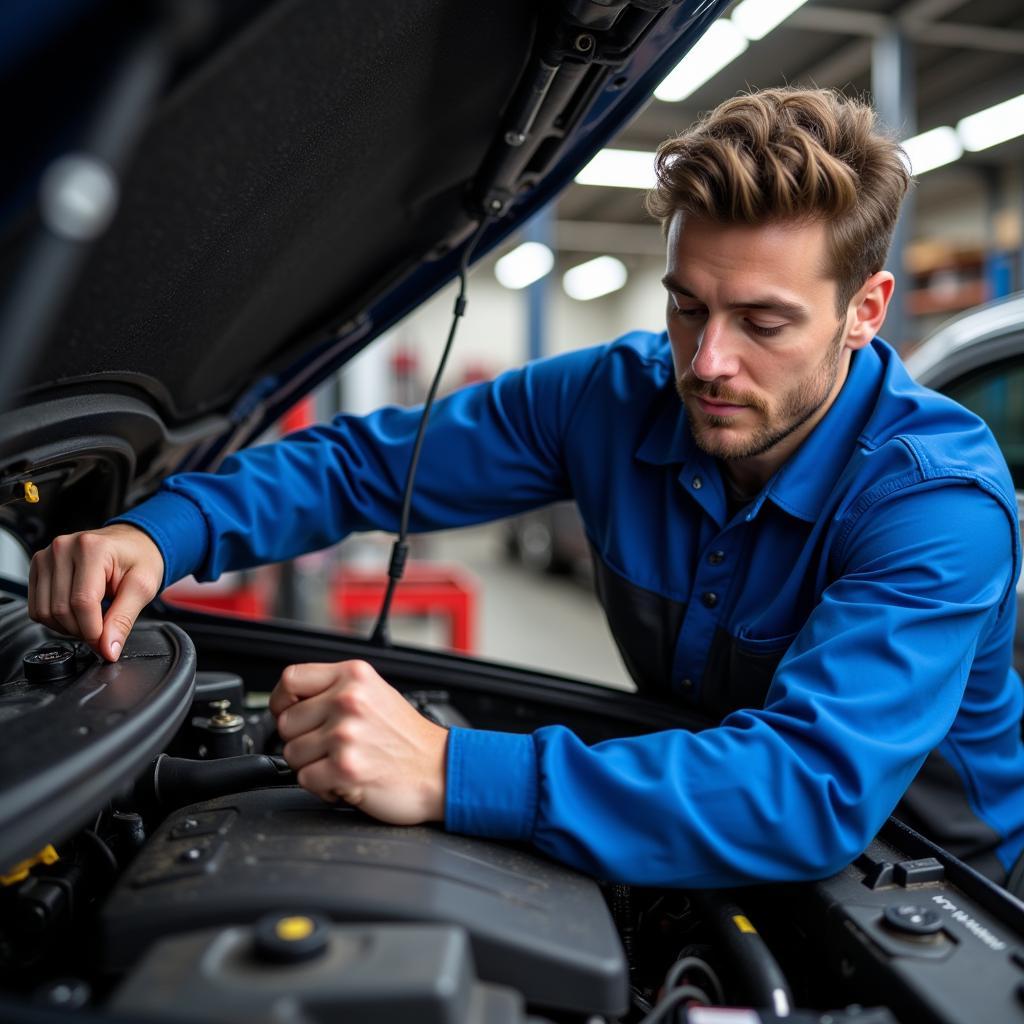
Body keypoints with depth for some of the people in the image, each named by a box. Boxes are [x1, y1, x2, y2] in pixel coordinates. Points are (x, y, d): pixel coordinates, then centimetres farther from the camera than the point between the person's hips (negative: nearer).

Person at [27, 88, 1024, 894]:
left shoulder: (939, 502, -27)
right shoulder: (621, 398, -12)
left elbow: (819, 791, -41)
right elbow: (365, 460, -6)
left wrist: (451, 774, -50)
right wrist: (164, 529, -23)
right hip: (690, 843, 3)